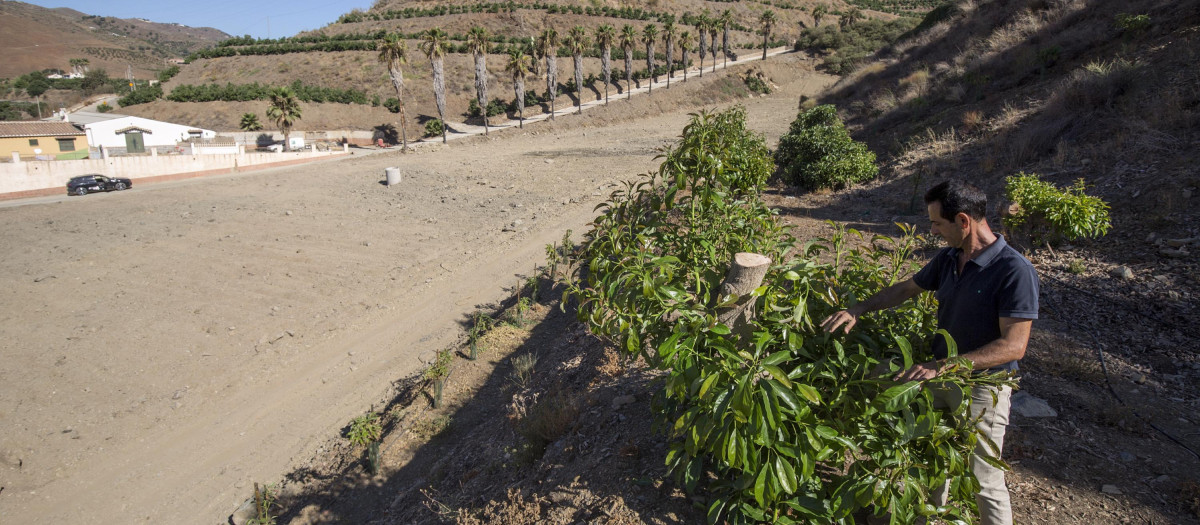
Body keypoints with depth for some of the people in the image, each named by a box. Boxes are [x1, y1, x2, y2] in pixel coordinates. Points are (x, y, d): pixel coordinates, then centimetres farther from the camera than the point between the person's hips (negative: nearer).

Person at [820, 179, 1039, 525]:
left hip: (982, 388, -7)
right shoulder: (948, 258, -1)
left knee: (985, 483, 8)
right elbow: (907, 289, 14)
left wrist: (941, 366, -32)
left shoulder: (1015, 271, -23)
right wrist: (858, 310, 4)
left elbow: (1013, 346, -26)